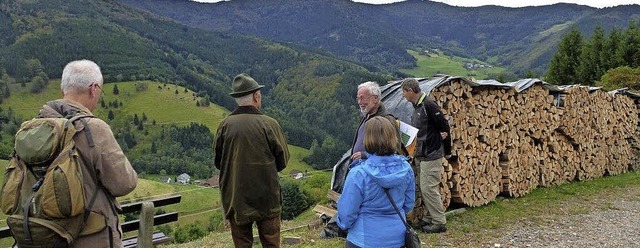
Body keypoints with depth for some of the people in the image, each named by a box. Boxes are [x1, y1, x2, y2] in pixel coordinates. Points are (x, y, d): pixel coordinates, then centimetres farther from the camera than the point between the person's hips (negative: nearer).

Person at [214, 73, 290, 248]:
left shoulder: (225, 125, -9)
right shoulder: (269, 124, -14)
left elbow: (218, 162, 2)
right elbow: (282, 161, -4)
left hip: (235, 199, 2)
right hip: (266, 199, -2)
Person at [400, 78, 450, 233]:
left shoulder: (428, 104, -19)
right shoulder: (417, 106, 11)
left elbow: (444, 125, -16)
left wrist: (442, 137, -4)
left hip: (431, 155, -10)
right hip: (421, 155, 10)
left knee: (428, 188, -7)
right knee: (424, 188, 14)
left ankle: (439, 222, 3)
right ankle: (429, 218, 24)